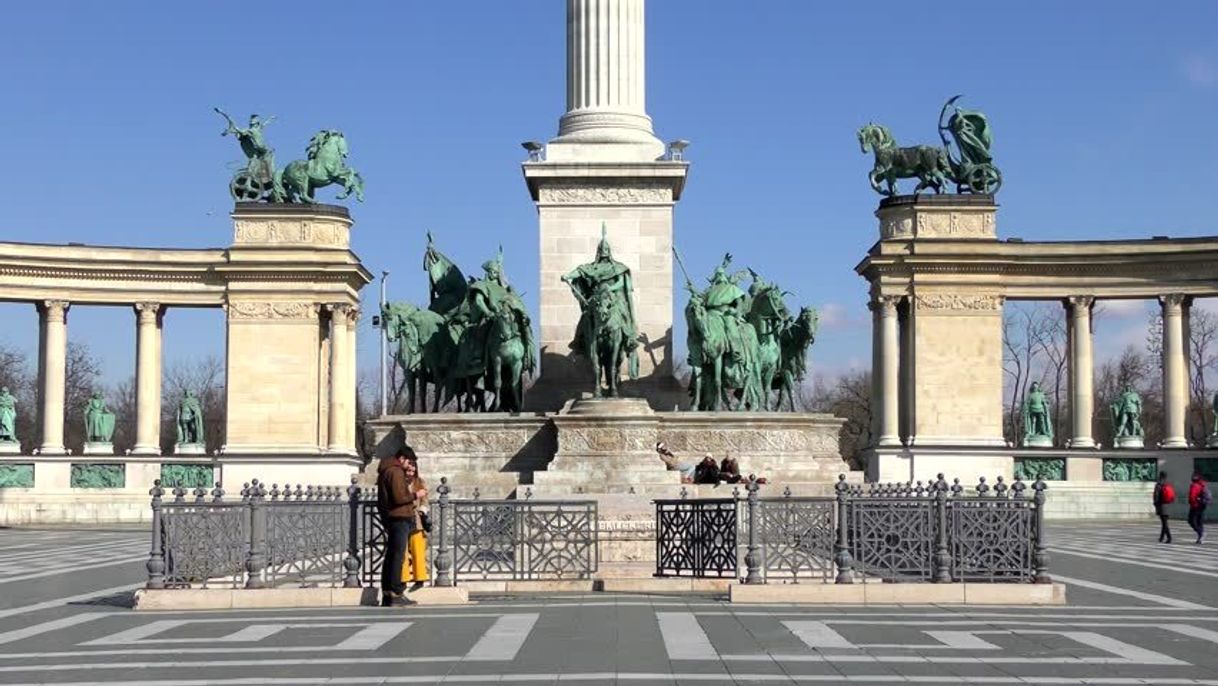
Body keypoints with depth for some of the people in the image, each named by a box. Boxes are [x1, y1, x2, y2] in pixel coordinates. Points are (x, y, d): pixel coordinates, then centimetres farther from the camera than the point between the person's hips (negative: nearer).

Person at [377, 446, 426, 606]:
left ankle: (387, 593, 16)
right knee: (398, 556, -9)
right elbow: (399, 498, -21)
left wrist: (409, 492, 15)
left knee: (391, 555, 13)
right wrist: (415, 495, -9)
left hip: (389, 518, 10)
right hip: (399, 518, -10)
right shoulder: (396, 472, -15)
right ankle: (396, 594, -9)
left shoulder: (385, 471, 17)